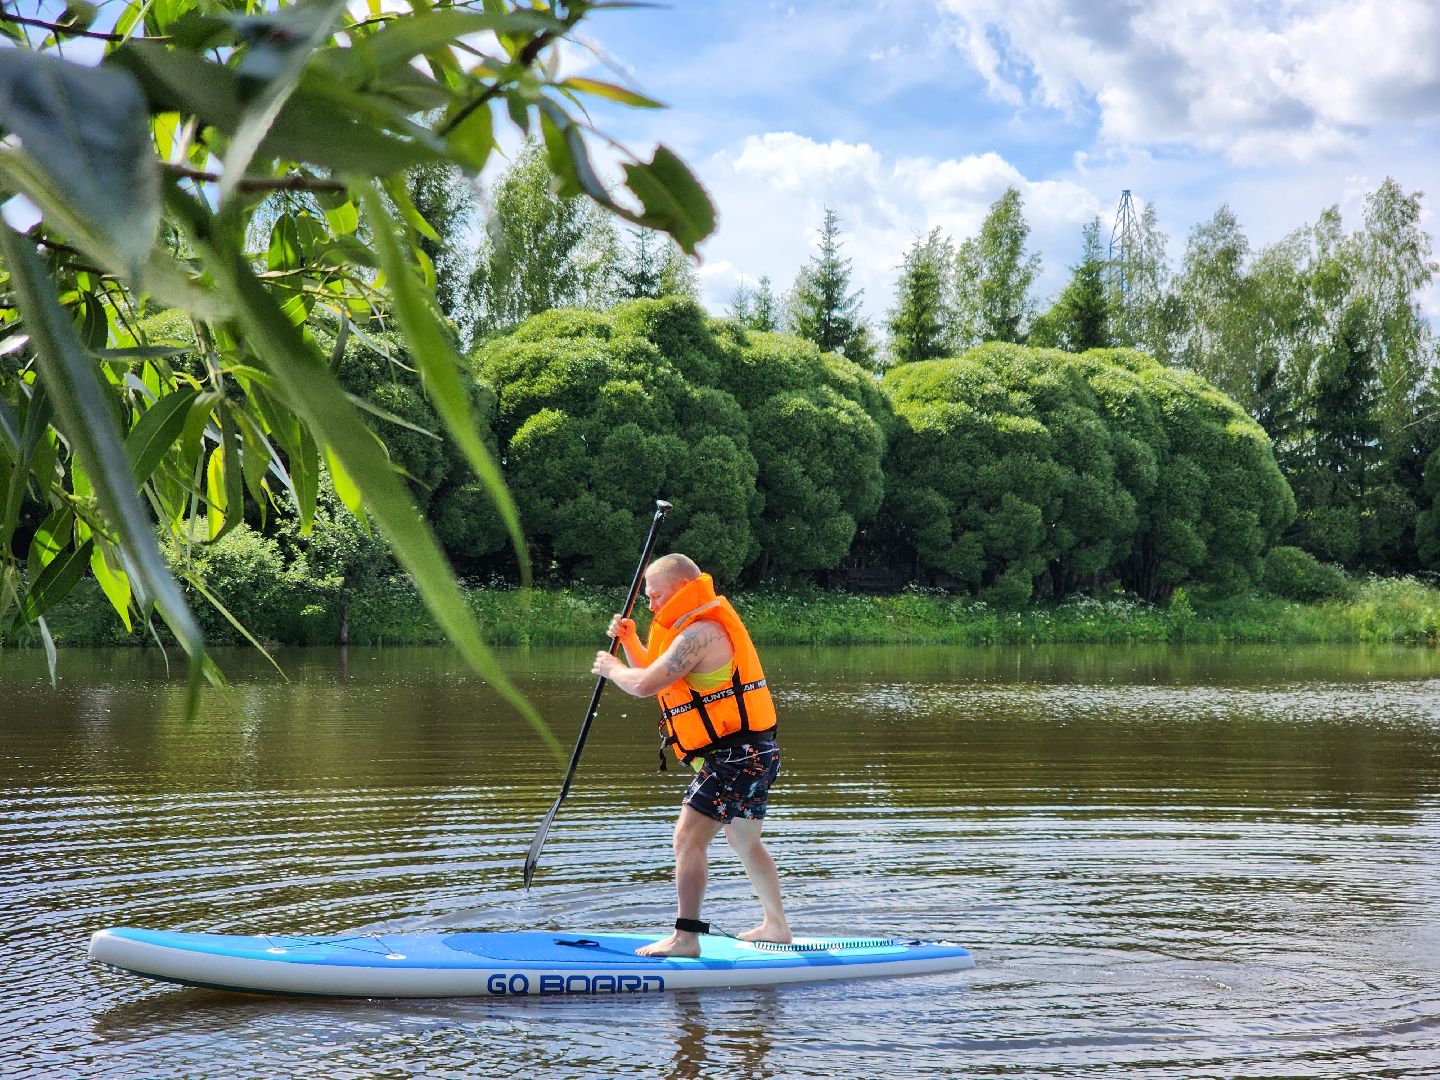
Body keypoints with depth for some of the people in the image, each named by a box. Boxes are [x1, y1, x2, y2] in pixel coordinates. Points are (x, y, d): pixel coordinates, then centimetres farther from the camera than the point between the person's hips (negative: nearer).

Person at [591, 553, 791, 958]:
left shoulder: (700, 633, -17)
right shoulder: (701, 628, 17)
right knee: (746, 843, 23)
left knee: (689, 837, -15)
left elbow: (645, 684, -22)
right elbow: (660, 676, 21)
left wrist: (612, 668, -4)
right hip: (752, 755, 11)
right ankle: (776, 925, 35)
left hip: (735, 755, -11)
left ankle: (685, 937, -20)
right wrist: (631, 642, 8)